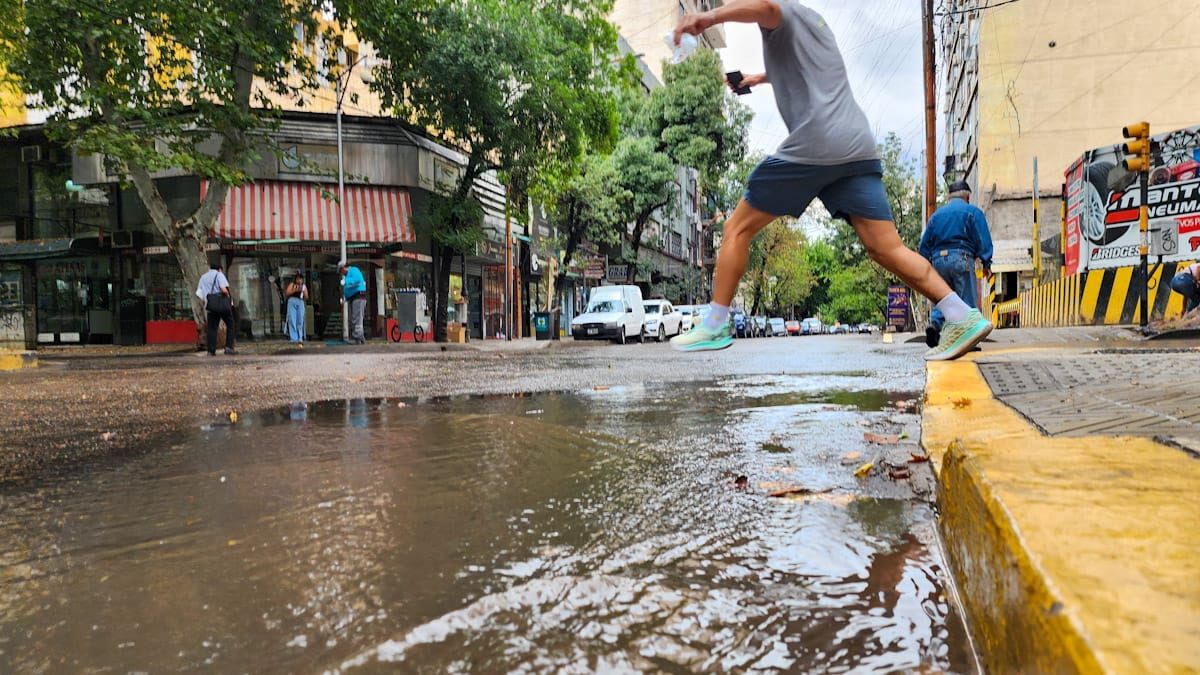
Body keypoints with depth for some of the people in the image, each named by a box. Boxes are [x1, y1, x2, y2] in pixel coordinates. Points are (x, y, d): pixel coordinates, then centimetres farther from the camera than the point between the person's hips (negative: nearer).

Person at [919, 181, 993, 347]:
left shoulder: (936, 214, 18)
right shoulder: (972, 211, 5)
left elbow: (925, 243, 16)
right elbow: (983, 239, -3)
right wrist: (986, 263, -2)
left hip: (938, 259, 4)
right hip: (961, 258, -4)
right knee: (968, 300, -1)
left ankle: (934, 323, -13)